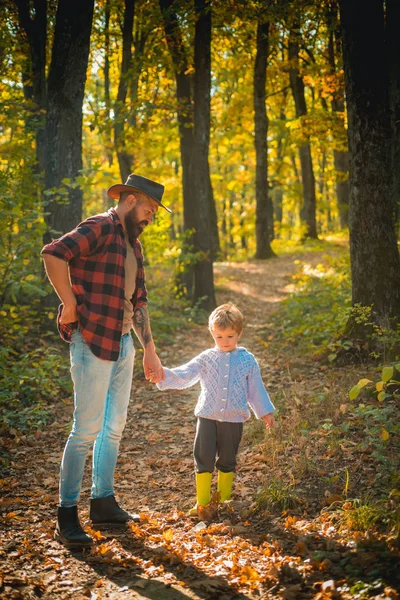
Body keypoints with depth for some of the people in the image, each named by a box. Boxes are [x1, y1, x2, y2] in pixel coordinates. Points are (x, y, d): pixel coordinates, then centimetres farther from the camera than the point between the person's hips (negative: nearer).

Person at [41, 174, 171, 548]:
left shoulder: (133, 245, 18)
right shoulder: (100, 229, -10)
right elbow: (54, 254, -26)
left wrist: (149, 351, 20)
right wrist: (69, 303, -20)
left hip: (123, 345, 9)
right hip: (93, 343, -9)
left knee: (114, 428, 14)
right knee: (87, 429, -6)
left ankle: (103, 502, 27)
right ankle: (66, 517, 4)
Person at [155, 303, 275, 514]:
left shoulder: (247, 360, 2)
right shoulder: (206, 358, 0)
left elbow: (256, 388, 10)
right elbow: (183, 375, -10)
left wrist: (266, 412, 13)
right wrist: (164, 375, -28)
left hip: (234, 419, 0)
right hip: (207, 417, 0)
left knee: (227, 461, 12)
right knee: (203, 459, -1)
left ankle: (223, 500, 27)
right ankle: (202, 502, 11)